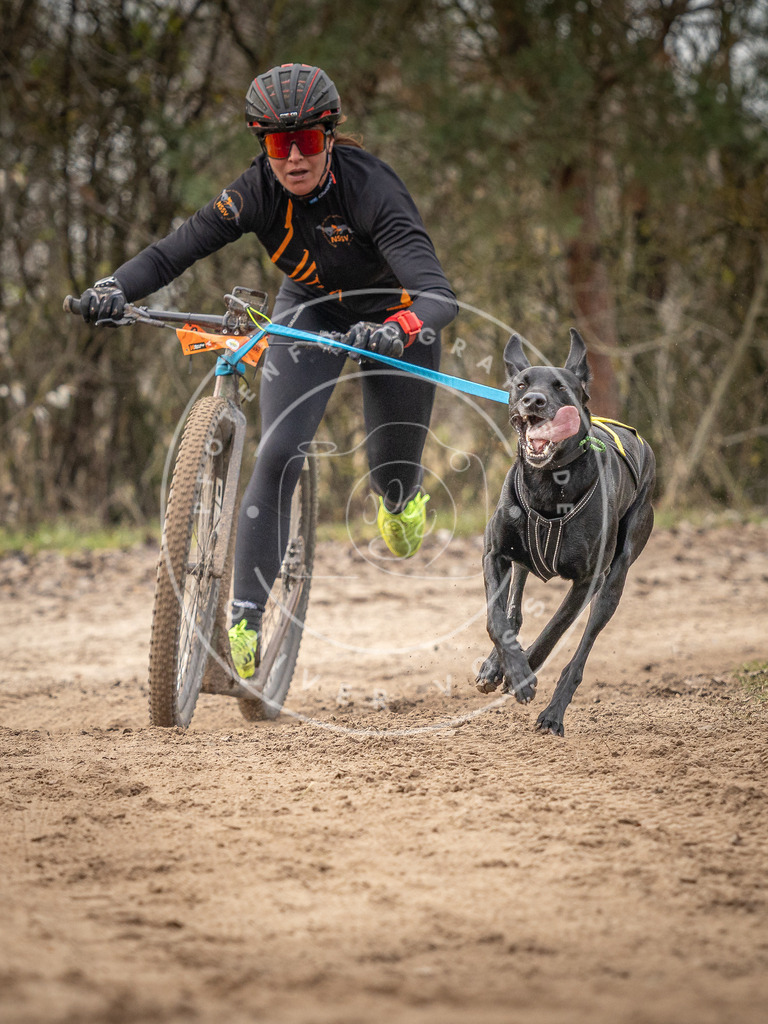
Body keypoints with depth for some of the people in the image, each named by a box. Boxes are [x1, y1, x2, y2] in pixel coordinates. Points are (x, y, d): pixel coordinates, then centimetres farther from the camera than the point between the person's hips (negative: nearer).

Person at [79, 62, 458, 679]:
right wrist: (116, 289, -49)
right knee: (279, 458, -18)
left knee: (393, 474, 7)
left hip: (395, 317, -2)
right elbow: (174, 251, -29)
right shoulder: (259, 192, -25)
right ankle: (246, 616, -15)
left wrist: (399, 329, -68)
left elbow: (439, 297, -46)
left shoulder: (371, 188, -36)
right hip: (311, 310, 2)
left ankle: (401, 499, 48)